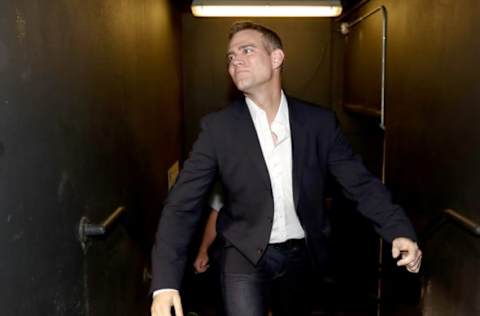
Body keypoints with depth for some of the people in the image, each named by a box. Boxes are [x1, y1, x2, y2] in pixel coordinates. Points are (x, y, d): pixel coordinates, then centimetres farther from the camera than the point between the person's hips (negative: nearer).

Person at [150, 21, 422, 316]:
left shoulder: (319, 122, -7)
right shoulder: (218, 126, -11)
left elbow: (360, 182, -4)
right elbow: (183, 204, -14)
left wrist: (399, 229, -21)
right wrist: (166, 282, -23)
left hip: (301, 255, 3)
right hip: (245, 257, -2)